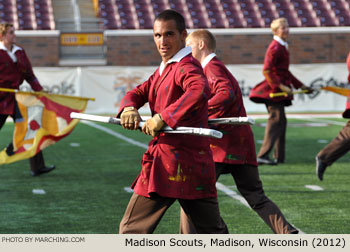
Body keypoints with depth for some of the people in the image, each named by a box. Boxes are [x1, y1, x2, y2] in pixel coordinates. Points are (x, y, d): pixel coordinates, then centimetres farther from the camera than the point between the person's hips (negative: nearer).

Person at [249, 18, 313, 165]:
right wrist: (281, 86, -25)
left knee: (281, 121, 13)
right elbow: (267, 71, -21)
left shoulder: (283, 47, 18)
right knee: (276, 120, -14)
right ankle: (263, 156, -18)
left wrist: (300, 85, 24)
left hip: (278, 89, 10)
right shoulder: (275, 48, -14)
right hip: (273, 89, -10)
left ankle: (279, 156, 18)